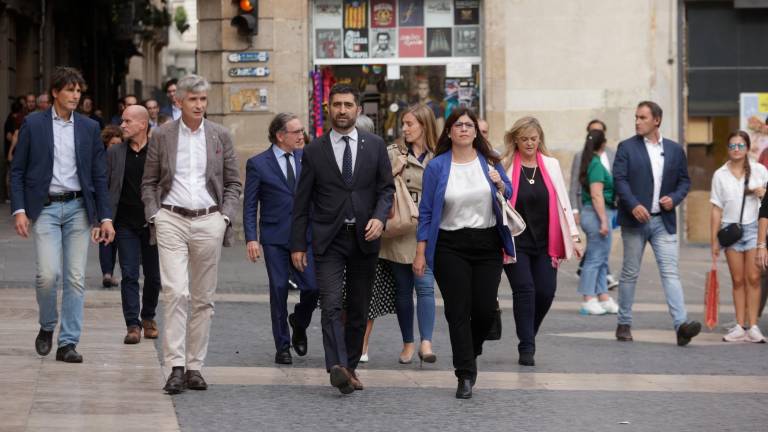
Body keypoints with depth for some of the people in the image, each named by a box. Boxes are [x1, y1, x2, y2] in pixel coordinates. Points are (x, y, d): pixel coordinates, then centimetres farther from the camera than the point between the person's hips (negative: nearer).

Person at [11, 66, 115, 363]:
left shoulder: (89, 128, 8)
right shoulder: (33, 124, 2)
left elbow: (99, 176, 9)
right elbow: (17, 170, 3)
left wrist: (105, 217, 3)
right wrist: (19, 210, -8)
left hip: (78, 208, 2)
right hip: (45, 208, -2)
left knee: (75, 278, -1)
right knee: (48, 273, -13)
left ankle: (68, 343, 5)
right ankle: (47, 326, 13)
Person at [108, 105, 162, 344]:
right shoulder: (114, 153, 4)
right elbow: (103, 187, 6)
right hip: (126, 224, 1)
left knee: (153, 276, 9)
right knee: (129, 275, -5)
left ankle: (148, 317, 29)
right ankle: (133, 325, -3)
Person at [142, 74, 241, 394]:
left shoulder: (220, 136, 7)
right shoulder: (161, 135, 4)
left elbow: (233, 182, 12)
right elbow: (149, 183, 9)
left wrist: (225, 216, -1)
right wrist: (154, 215, -3)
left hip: (208, 222, 2)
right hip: (172, 221, -2)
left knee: (203, 298, 5)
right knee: (175, 292, -14)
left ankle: (194, 367, 12)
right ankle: (175, 367, -15)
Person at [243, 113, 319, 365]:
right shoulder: (258, 164, -1)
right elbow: (250, 205, -1)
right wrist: (251, 238, -10)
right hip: (275, 237, -2)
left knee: (312, 287, -6)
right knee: (279, 290, 1)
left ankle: (299, 324, 24)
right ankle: (282, 347, 12)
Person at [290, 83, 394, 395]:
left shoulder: (375, 146, 7)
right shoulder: (314, 151, 3)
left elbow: (386, 188, 8)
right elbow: (302, 202, 5)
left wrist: (379, 217, -12)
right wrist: (298, 244, 2)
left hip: (365, 239, 2)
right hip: (329, 240, -2)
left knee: (358, 309, 8)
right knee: (331, 304, -17)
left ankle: (350, 367, 18)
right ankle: (337, 367, -28)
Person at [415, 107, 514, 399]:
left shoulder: (489, 161, 6)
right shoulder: (437, 167, 0)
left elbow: (509, 199, 15)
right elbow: (426, 212, 1)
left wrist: (501, 185, -8)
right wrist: (420, 253, -4)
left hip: (487, 244, 2)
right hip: (451, 248, -2)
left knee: (485, 309, -1)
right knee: (458, 311, -5)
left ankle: (470, 351, 29)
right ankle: (465, 375, 0)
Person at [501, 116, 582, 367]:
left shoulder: (551, 165, 7)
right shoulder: (504, 167, -2)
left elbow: (563, 201, 8)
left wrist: (573, 236, 6)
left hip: (544, 243, 3)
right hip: (516, 242, -3)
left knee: (546, 292, -3)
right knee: (524, 290, -10)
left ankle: (528, 336, 22)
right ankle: (526, 348, -2)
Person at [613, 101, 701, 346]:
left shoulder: (675, 150, 10)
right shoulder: (627, 148, 1)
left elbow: (684, 180, 14)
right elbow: (619, 179, -7)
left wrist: (674, 198, -6)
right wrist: (633, 205, -21)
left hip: (664, 221, 2)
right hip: (635, 220, -1)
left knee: (671, 272, -8)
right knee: (630, 273, 7)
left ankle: (681, 325, -18)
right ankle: (624, 324, 17)